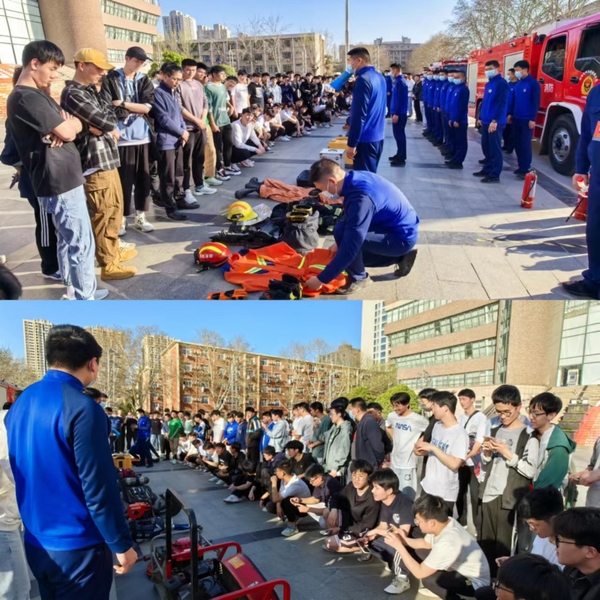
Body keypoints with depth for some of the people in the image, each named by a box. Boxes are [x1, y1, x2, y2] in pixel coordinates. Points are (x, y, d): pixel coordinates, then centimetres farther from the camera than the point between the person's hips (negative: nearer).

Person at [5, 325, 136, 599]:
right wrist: (122, 544, -11)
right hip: (77, 546, -7)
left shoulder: (20, 404, 3)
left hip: (35, 544, 8)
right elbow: (99, 487, -21)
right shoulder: (82, 407, -22)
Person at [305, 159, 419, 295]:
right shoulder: (357, 178, -4)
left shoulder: (361, 198, -32)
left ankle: (359, 278, -3)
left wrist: (321, 279, -23)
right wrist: (340, 243, 22)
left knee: (342, 231, -26)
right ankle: (400, 257, 22)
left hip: (402, 238, -9)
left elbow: (350, 248, -30)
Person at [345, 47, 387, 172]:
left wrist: (352, 143, -18)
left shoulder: (363, 79, -16)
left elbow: (359, 114, -20)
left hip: (366, 139, -9)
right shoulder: (380, 77, 12)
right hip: (378, 136, 9)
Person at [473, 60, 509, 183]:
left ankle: (495, 175, -2)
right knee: (486, 147, 16)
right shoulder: (488, 84, 17)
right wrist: (480, 117, 21)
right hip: (486, 121, 9)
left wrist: (495, 120, -24)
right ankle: (487, 169, 29)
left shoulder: (501, 83, -12)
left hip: (495, 122, -9)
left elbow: (502, 103, -19)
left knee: (495, 148, -5)